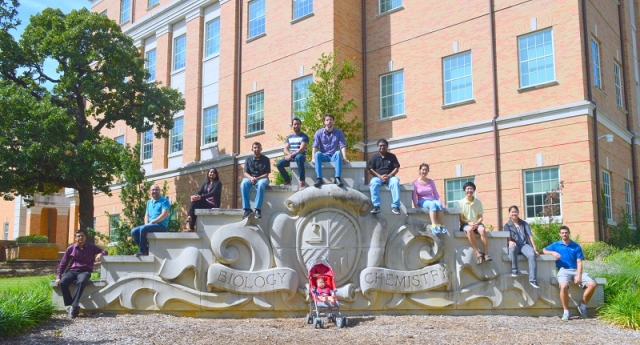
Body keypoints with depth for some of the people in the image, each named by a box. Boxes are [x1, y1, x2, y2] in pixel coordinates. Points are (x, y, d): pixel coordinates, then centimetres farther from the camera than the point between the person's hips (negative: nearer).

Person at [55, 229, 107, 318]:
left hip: (85, 271, -2)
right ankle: (69, 306, -26)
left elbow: (104, 251, 16)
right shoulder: (70, 248, 8)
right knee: (62, 283, -31)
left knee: (81, 282, -38)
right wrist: (58, 277, 1)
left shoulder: (91, 247, 8)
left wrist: (100, 254, -10)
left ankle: (74, 306, -38)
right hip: (72, 271, 2)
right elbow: (63, 263, 11)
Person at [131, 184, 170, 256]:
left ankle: (142, 251, -19)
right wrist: (146, 223, -1)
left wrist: (152, 222, -16)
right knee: (134, 231, -11)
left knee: (143, 229, -30)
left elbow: (164, 214, -13)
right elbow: (146, 215, 21)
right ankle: (146, 249, -7)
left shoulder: (164, 201, -2)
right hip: (150, 225, 8)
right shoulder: (149, 202, 21)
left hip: (161, 225, -8)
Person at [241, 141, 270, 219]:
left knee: (261, 184, -39)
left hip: (262, 178, -2)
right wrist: (251, 178, -18)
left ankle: (258, 209, -40)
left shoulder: (266, 159, 1)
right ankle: (247, 209, -32)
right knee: (243, 184, -33)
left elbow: (266, 174, -3)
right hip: (250, 178, 2)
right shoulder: (248, 159, 7)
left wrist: (257, 178, -19)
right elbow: (245, 173, 4)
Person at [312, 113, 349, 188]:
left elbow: (343, 146, -3)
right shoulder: (319, 133, 5)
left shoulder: (339, 133, 5)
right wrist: (313, 158, -19)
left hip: (334, 157, 0)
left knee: (338, 153, -34)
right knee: (318, 154, -33)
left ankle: (337, 178, -41)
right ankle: (319, 178, -40)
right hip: (323, 156, 0)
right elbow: (315, 146, -3)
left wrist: (344, 158, -19)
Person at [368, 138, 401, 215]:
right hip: (378, 177, 0)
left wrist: (389, 176, -16)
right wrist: (380, 176, -17)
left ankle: (395, 206, -34)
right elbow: (371, 170, -1)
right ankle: (376, 206, -37)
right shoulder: (374, 157, 7)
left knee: (395, 181, -35)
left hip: (390, 177, 0)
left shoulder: (392, 156, 9)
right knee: (373, 182, -36)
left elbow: (396, 168, 2)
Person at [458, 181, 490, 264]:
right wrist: (469, 223, -20)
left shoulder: (478, 202, 6)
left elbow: (480, 217, 6)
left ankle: (486, 254, -33)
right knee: (469, 229, -38)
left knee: (482, 229, -33)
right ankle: (478, 253, -36)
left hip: (476, 223, 2)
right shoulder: (460, 202, -1)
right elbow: (461, 218, -3)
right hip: (465, 224, -2)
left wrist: (476, 223, -14)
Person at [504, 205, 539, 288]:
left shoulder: (524, 224, 17)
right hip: (515, 245, -1)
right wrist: (510, 242, -28)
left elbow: (530, 236, 7)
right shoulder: (507, 225, 12)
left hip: (524, 245, 1)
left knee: (532, 254, -33)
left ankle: (533, 279, -33)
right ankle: (514, 270, -25)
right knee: (512, 248, -41)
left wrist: (535, 249, -6)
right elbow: (507, 237, -2)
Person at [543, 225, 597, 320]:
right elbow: (544, 250, 17)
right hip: (563, 270, -2)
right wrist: (553, 252, -4)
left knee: (592, 284, -20)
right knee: (564, 286, -35)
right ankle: (566, 311, -19)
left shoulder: (576, 246, 12)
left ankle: (583, 305, 1)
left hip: (576, 270, 2)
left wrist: (578, 276, -10)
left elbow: (579, 262, 5)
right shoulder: (556, 245, 13)